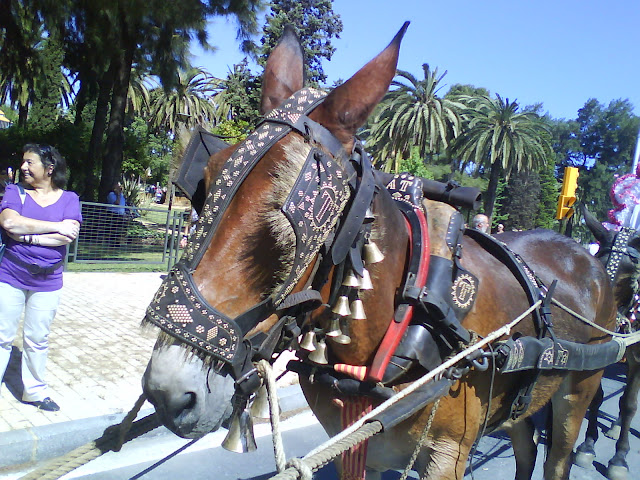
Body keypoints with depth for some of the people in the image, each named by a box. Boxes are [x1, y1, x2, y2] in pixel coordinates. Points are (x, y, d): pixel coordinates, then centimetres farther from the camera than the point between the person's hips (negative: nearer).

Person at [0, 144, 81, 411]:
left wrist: (26, 236, -16)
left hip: (47, 281, 0)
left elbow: (68, 236, -13)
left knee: (37, 339, 11)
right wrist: (56, 226, -17)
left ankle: (34, 391, 27)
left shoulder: (68, 199, 1)